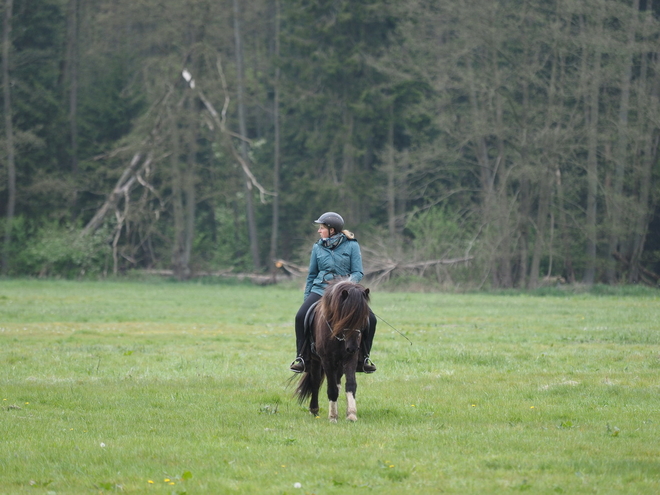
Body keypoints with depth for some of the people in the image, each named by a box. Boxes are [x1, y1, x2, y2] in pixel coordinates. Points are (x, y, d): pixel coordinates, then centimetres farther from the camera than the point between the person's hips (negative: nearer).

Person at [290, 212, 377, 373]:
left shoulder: (351, 245, 1)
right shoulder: (318, 247, 9)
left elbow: (358, 272, -1)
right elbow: (312, 275, 18)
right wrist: (306, 298, 16)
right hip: (320, 290, 1)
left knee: (370, 319, -18)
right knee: (301, 316, -24)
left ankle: (363, 359, -1)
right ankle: (301, 357, -12)